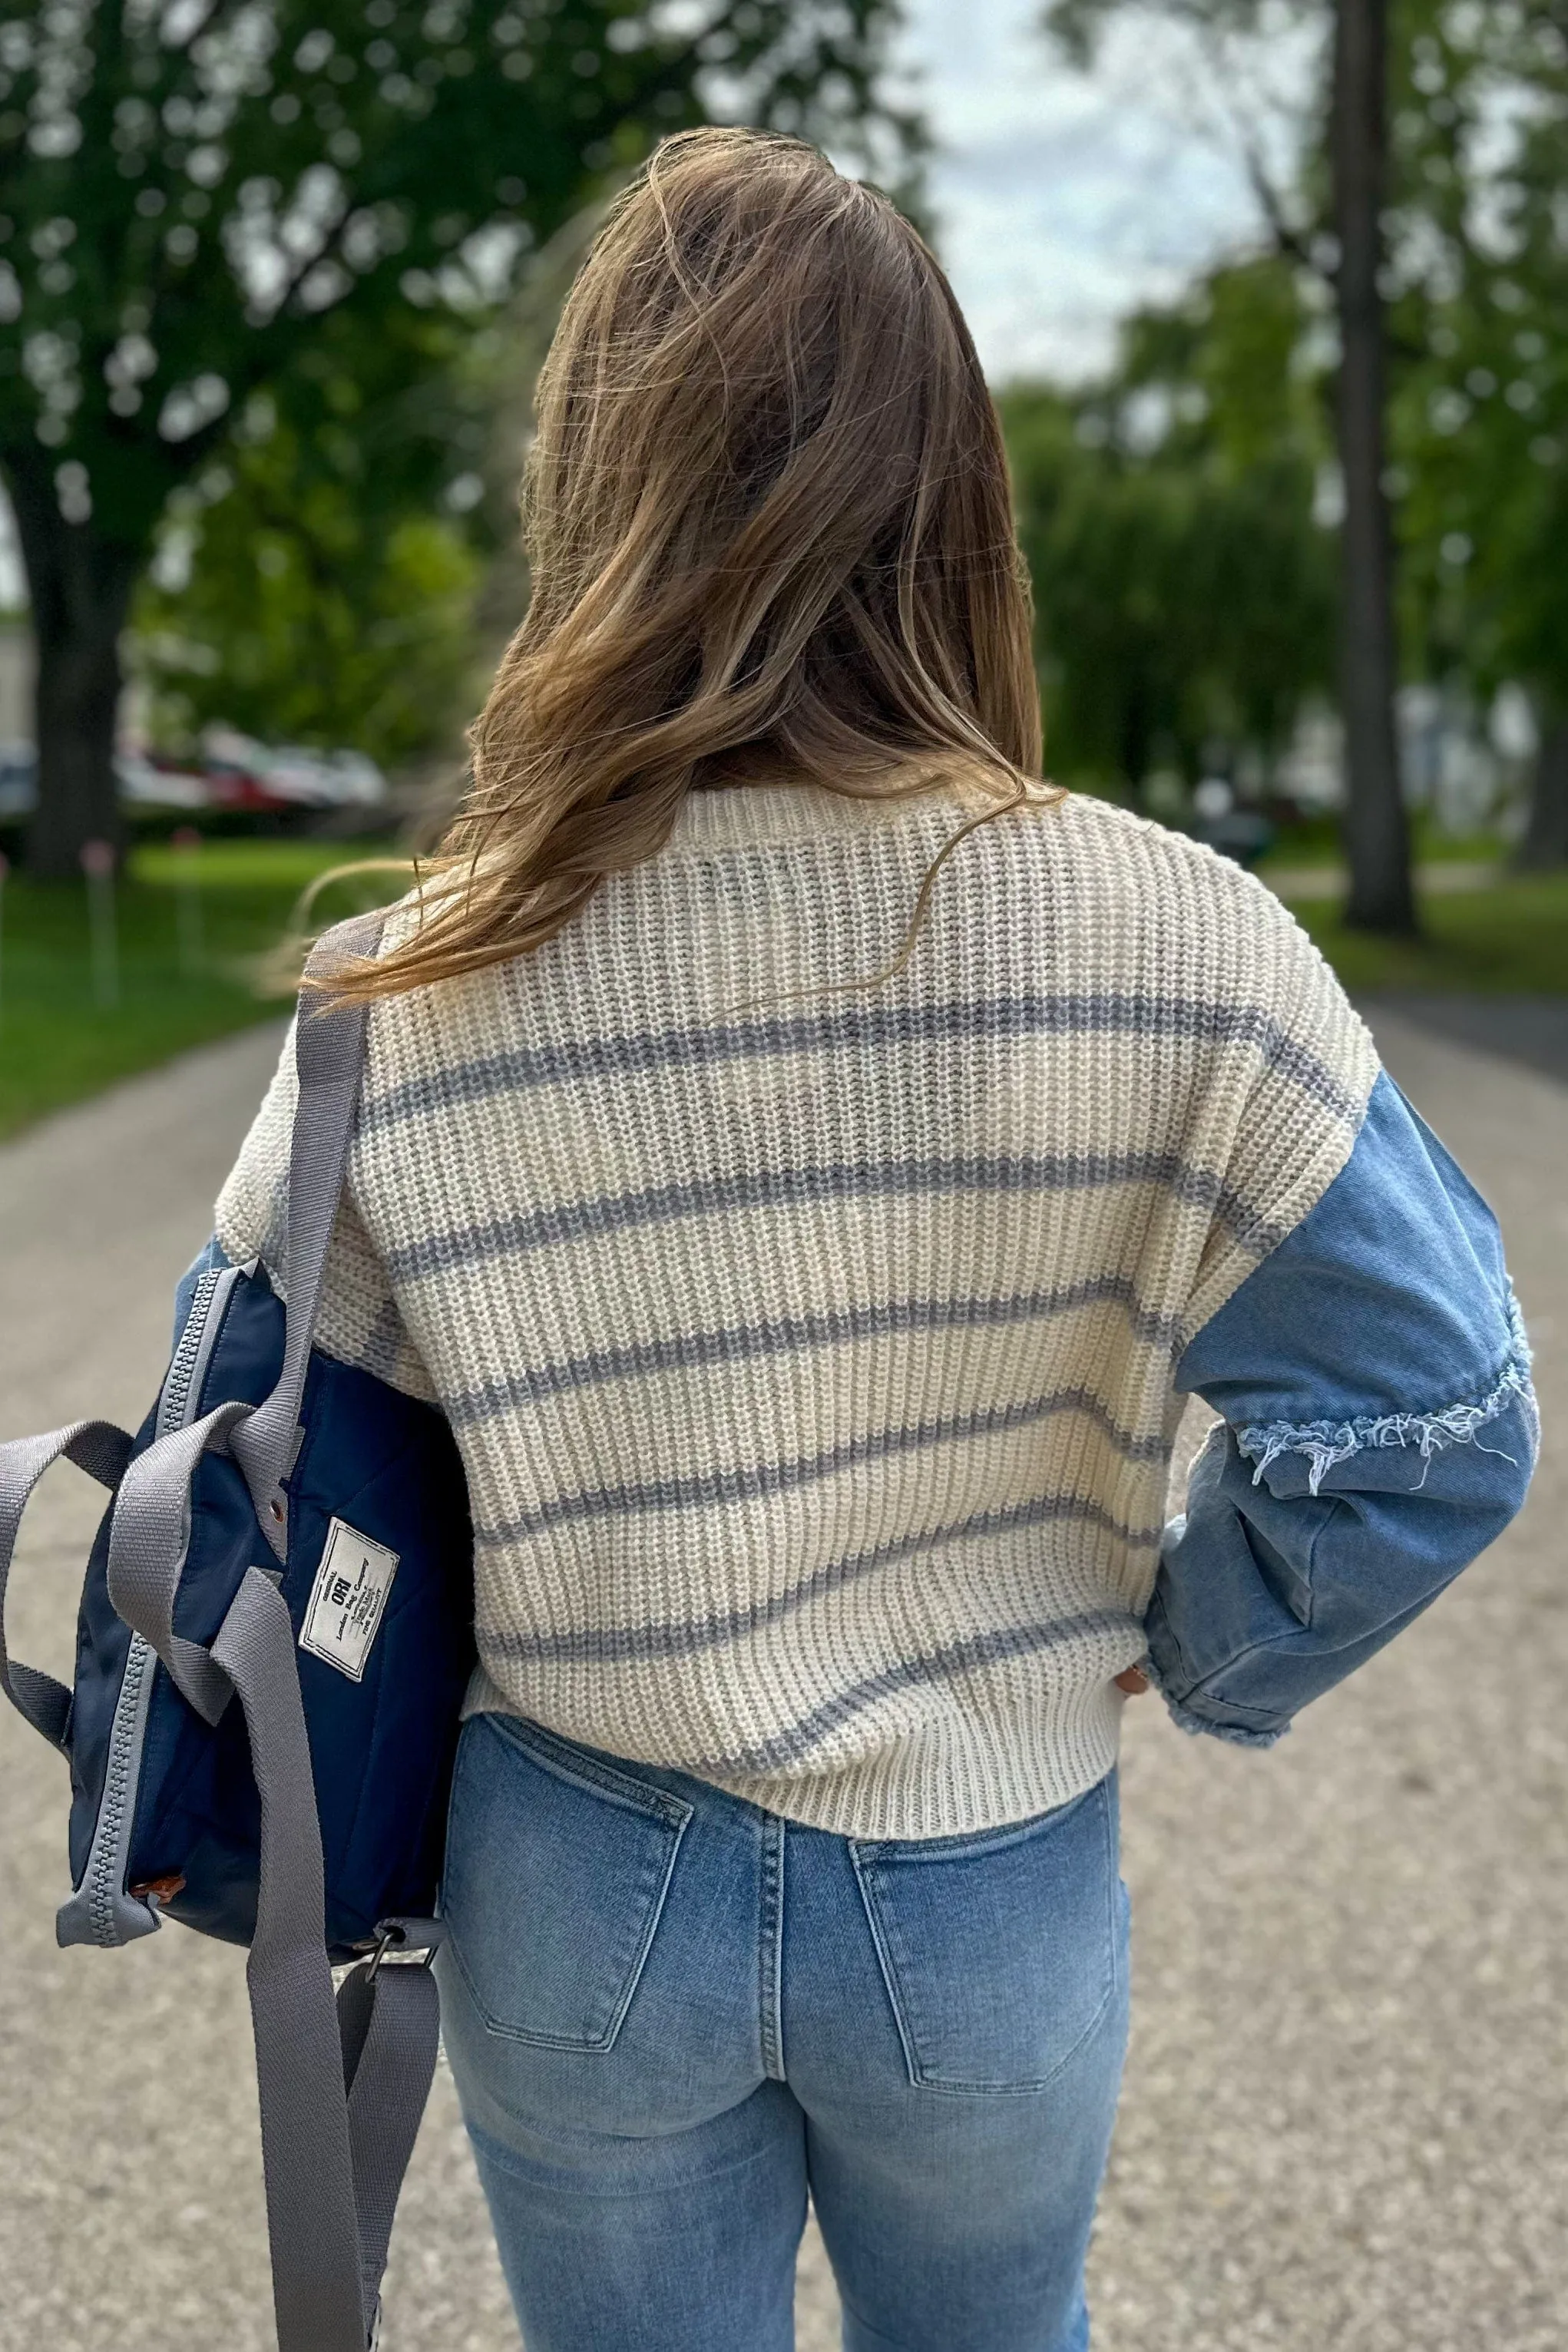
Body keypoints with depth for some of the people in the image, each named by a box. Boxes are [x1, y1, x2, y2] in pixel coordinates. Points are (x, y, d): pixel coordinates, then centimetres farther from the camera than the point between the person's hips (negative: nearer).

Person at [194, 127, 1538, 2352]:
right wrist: (1198, 1656, 1)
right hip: (995, 1893, 0)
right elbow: (1435, 1415, -16)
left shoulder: (418, 1003, -18)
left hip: (579, 1905, 0)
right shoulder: (1169, 942, -22)